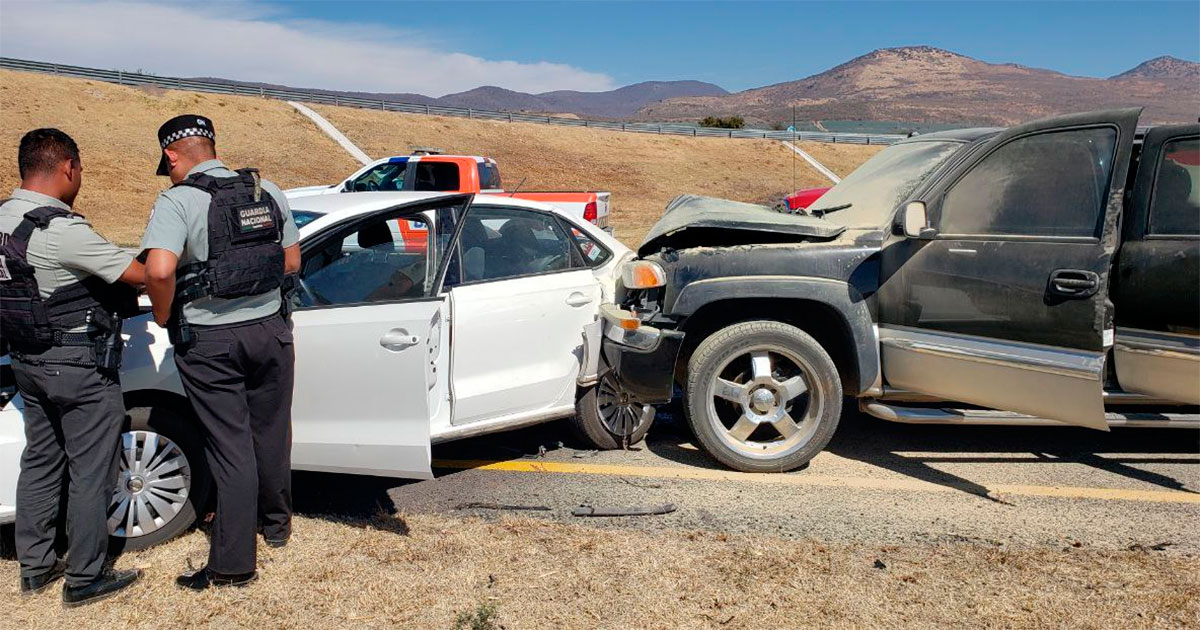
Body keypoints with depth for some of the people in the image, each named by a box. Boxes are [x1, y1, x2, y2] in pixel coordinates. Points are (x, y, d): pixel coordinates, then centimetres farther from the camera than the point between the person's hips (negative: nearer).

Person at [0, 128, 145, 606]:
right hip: (79, 368, -9)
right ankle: (86, 579, 15)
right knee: (91, 474, 4)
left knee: (40, 463, 20)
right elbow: (141, 275, -23)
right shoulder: (62, 230, -24)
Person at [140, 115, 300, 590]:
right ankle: (276, 524, 39)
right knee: (270, 435, 20)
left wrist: (164, 315, -9)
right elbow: (292, 262, 10)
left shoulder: (178, 200, -12)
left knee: (231, 449, 4)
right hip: (269, 330, 4)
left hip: (209, 342, -4)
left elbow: (159, 270, -27)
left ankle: (233, 564, 12)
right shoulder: (268, 192, 4)